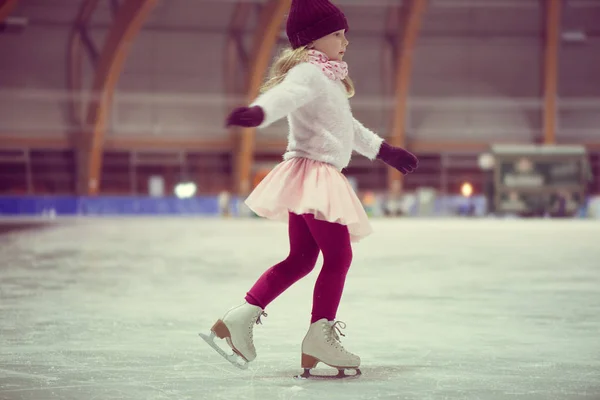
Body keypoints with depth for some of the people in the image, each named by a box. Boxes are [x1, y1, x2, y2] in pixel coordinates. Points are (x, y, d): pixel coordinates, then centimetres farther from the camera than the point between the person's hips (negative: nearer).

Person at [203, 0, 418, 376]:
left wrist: (385, 150, 43)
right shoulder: (308, 73, -10)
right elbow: (285, 94, -33)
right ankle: (319, 338, -5)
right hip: (312, 173, -10)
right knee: (338, 255, -8)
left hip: (321, 178, 10)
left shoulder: (327, 78, 24)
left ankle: (243, 316, 9)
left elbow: (349, 128, 36)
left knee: (301, 259, 10)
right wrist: (257, 111, -54)